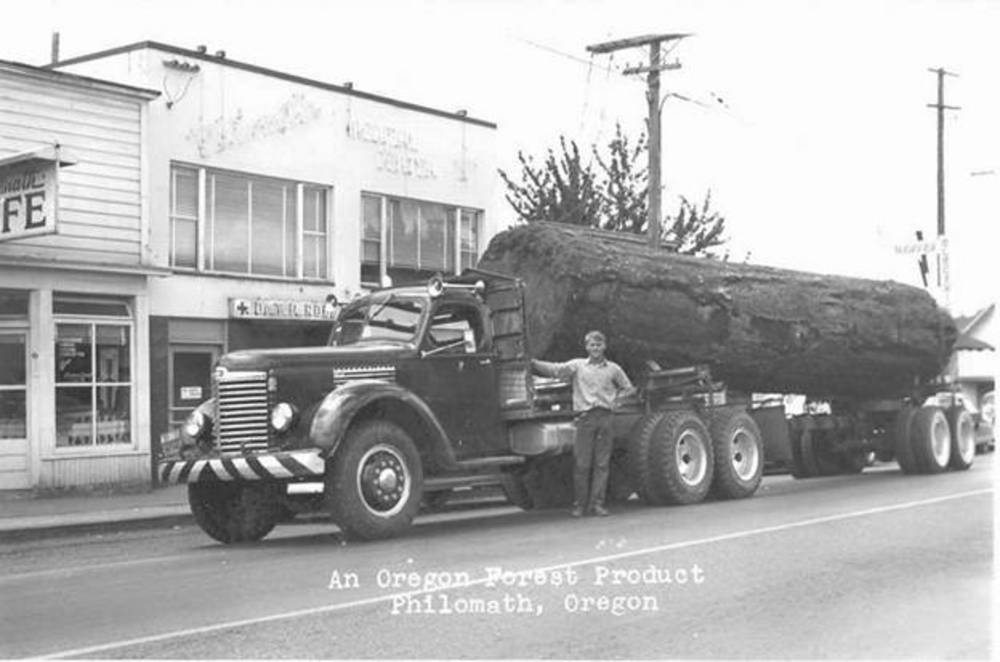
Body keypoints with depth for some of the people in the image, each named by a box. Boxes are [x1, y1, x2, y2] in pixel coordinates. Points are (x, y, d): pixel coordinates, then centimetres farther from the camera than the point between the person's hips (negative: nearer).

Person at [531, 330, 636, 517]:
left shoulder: (613, 369, 14)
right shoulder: (577, 365, 10)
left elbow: (629, 389, 24)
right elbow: (556, 369, -1)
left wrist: (614, 398, 7)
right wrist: (532, 362, -12)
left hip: (605, 416, 1)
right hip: (585, 416, -1)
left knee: (602, 463, -1)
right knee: (581, 463, -3)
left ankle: (597, 503, 3)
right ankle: (579, 504, 5)